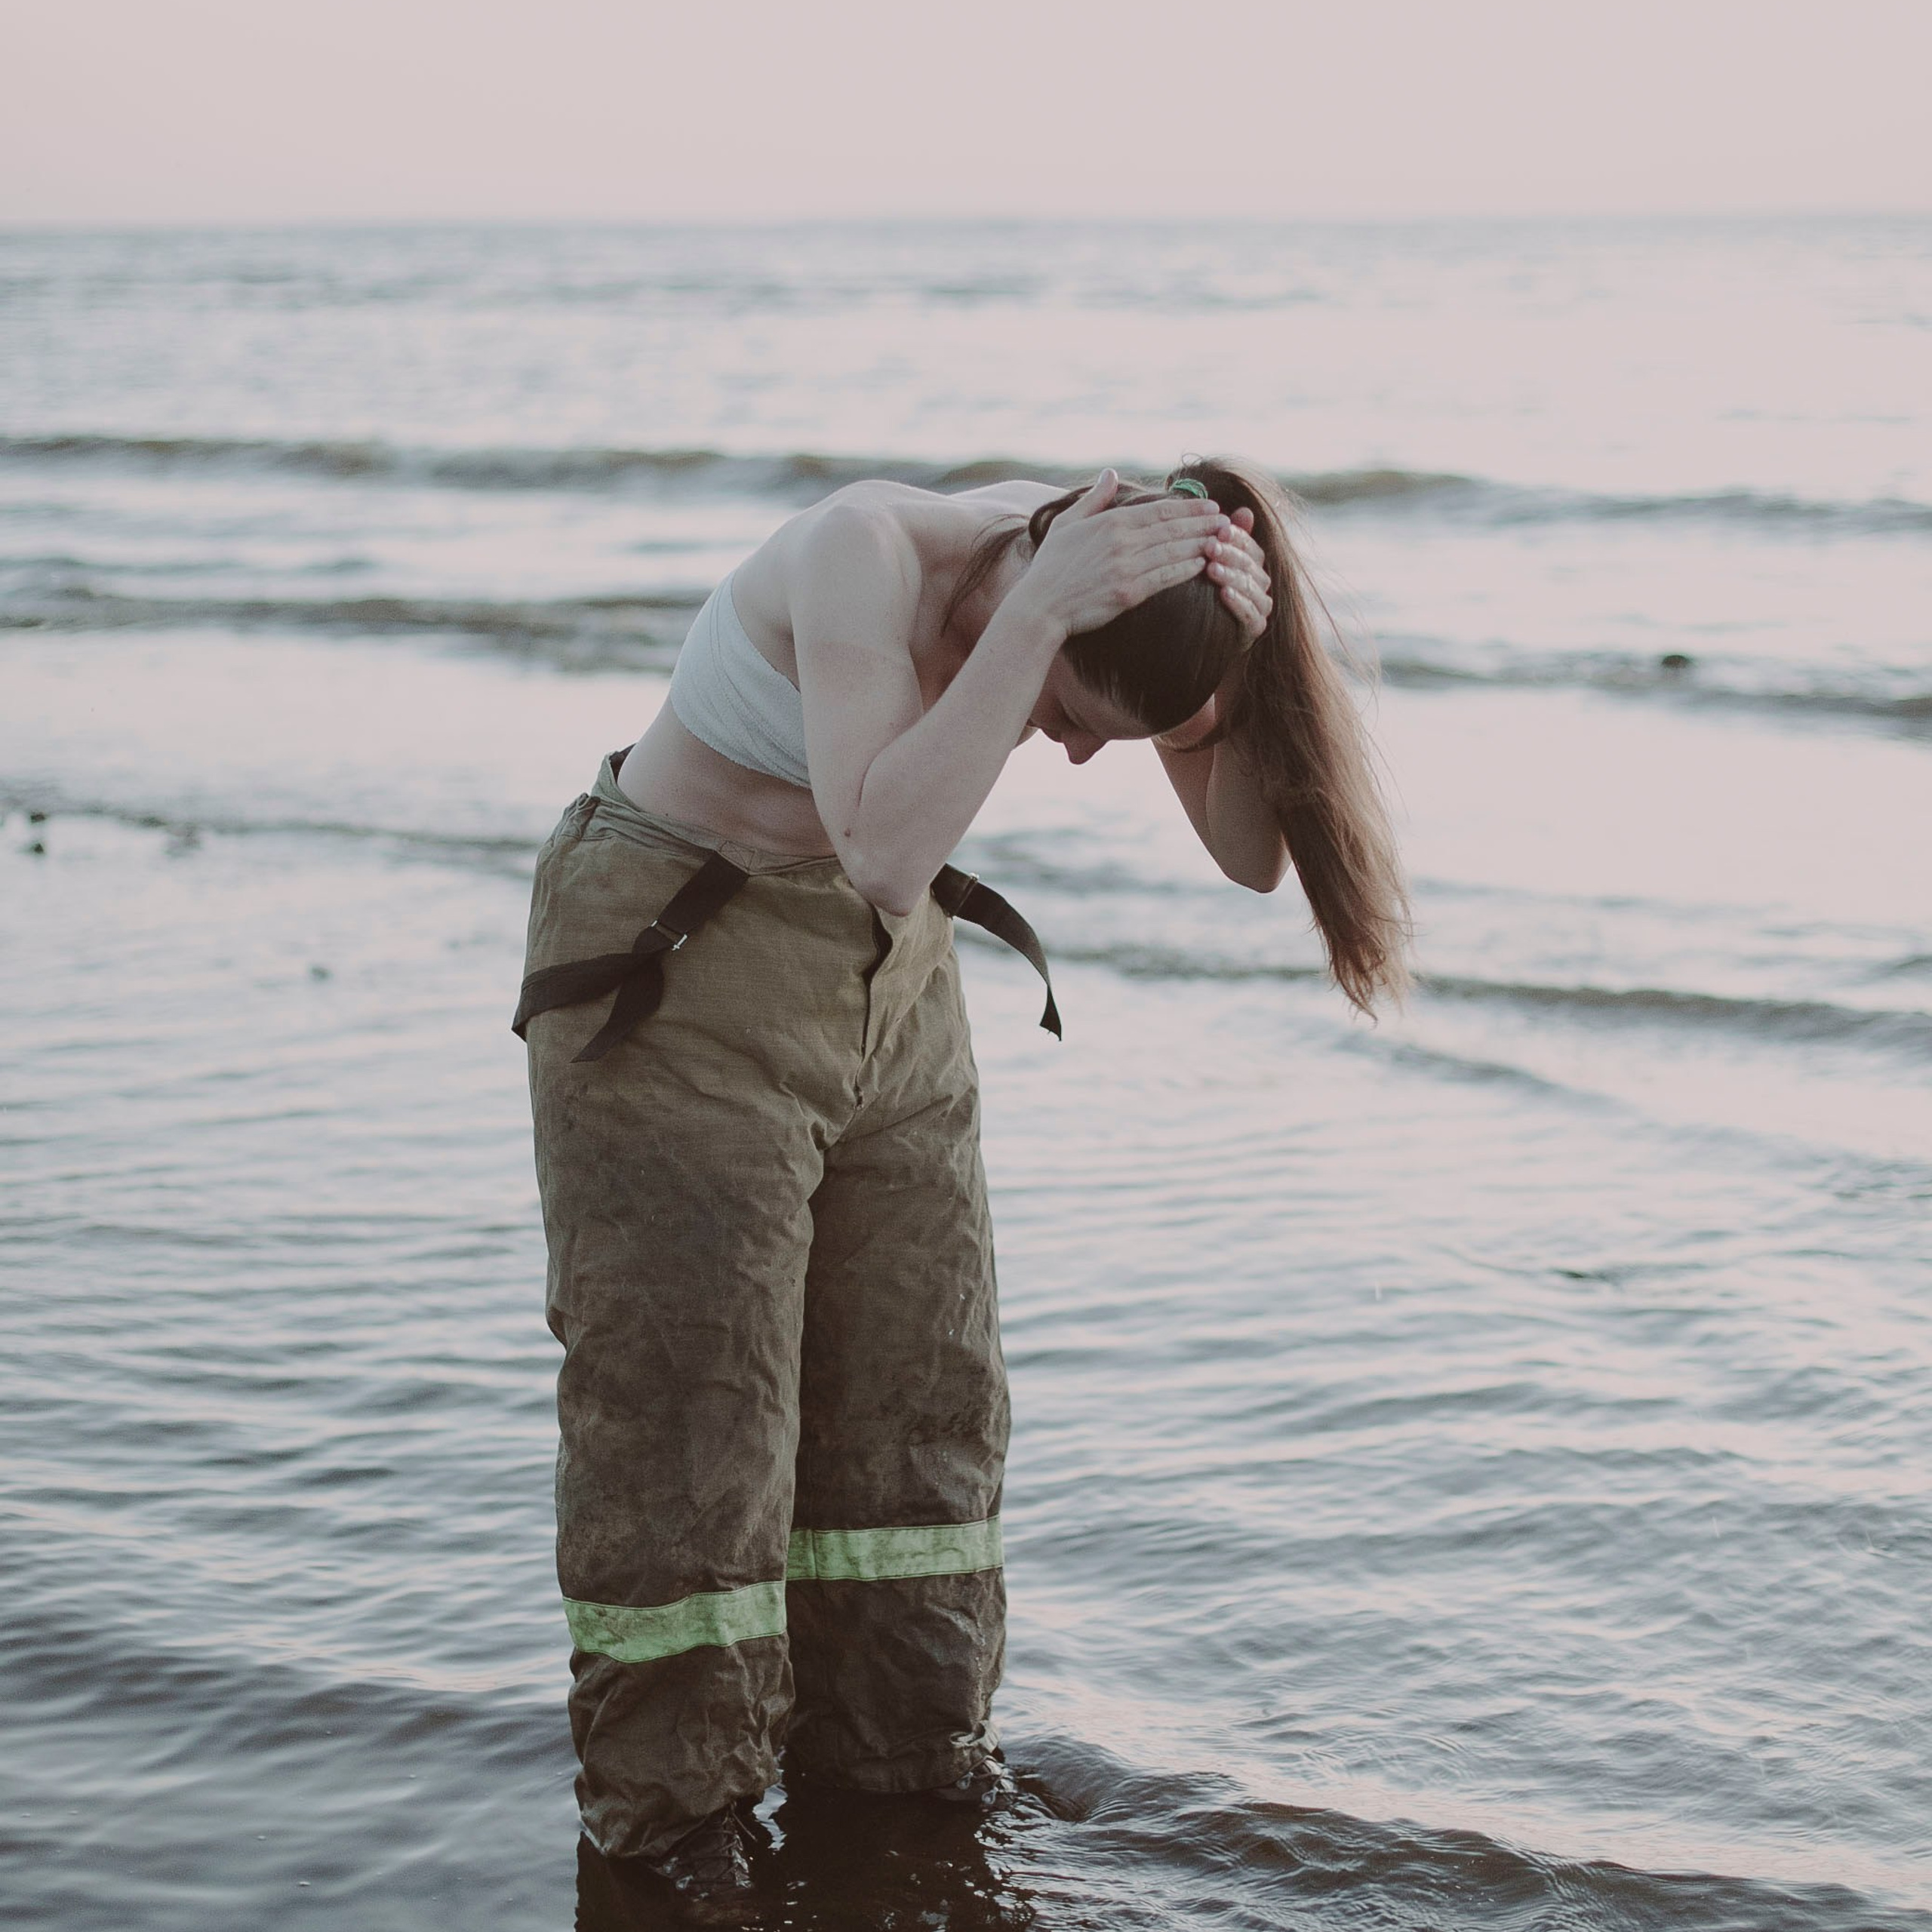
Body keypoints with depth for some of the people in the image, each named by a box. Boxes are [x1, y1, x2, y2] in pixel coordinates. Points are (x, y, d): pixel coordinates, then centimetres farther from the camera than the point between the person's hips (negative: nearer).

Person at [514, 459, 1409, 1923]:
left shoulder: (1117, 585, -12)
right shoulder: (872, 553, -30)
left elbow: (1253, 852, -14)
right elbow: (889, 850, -43)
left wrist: (1243, 656, -29)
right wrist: (1038, 612, -44)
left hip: (887, 976, 6)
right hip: (669, 963, -6)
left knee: (921, 1379, 9)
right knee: (688, 1400, -3)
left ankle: (896, 1753, 26)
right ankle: (668, 1807, 11)